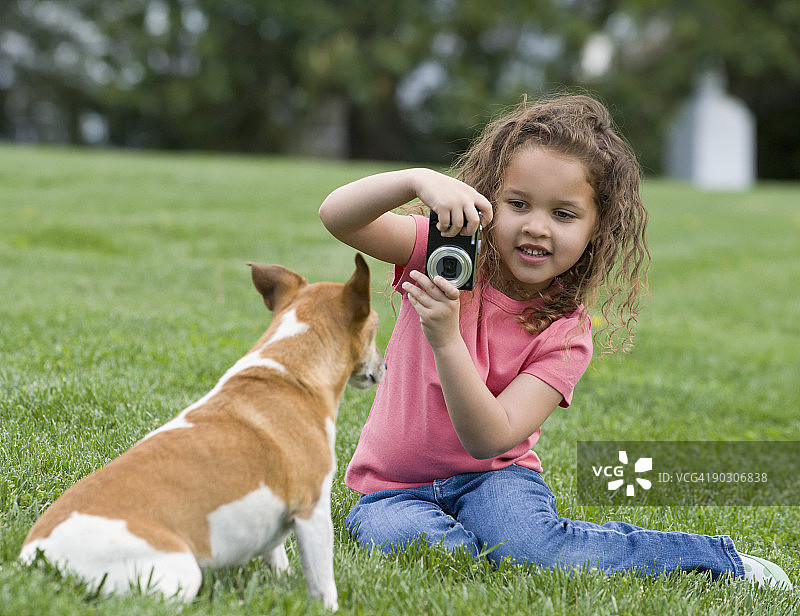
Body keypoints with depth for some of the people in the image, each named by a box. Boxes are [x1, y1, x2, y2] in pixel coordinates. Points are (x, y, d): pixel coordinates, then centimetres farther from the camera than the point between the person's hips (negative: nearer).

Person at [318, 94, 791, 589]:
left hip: (493, 477, -1)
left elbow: (490, 438, -24)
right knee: (399, 539, -34)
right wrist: (418, 179, -41)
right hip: (395, 488, 1)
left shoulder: (566, 334, -12)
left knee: (528, 542, -33)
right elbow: (337, 216, -23)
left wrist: (446, 340, -38)